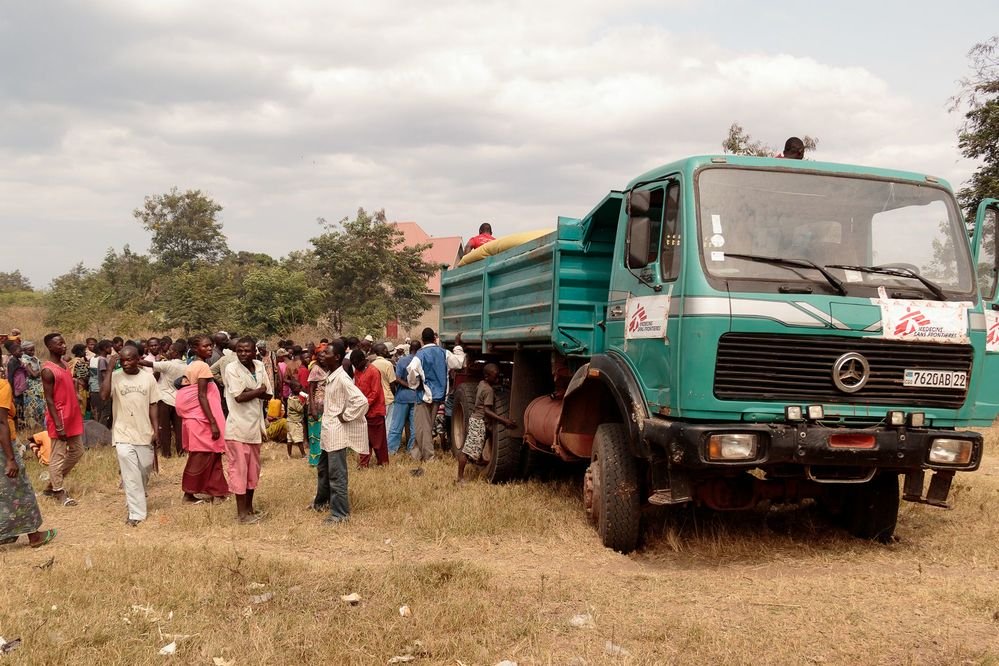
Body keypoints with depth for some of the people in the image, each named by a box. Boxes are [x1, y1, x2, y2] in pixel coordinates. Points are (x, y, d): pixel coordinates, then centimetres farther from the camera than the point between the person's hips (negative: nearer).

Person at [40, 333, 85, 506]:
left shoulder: (64, 364, 10)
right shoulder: (48, 370, -16)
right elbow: (49, 400, -17)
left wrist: (78, 413, 18)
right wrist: (58, 425, -20)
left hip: (73, 417, 9)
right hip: (60, 419, -9)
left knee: (77, 451, 15)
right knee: (58, 456, 1)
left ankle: (53, 483, 27)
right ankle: (59, 491, 12)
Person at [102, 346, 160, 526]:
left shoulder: (148, 377, 0)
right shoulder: (115, 377, -5)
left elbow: (153, 405, 4)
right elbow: (104, 395, -23)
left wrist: (156, 430, -1)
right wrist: (110, 369, -20)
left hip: (144, 433, 2)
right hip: (123, 435, -2)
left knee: (144, 473, 15)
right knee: (131, 476, -7)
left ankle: (134, 502, 41)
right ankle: (136, 513, -1)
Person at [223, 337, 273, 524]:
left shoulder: (259, 366, 6)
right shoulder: (231, 368, -11)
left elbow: (268, 395, 4)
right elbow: (239, 397, -20)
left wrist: (251, 391, -13)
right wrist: (259, 390, -7)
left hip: (255, 426, 6)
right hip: (237, 428, -6)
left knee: (253, 469, 13)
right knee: (239, 469, -1)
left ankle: (249, 508, 25)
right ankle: (241, 513, 6)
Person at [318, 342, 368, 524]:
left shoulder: (342, 378, -19)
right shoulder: (330, 377, 9)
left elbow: (361, 401, -28)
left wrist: (345, 417, -18)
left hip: (337, 432, -9)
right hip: (328, 430, 9)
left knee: (336, 474, -3)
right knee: (325, 470, 20)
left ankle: (340, 513, 5)